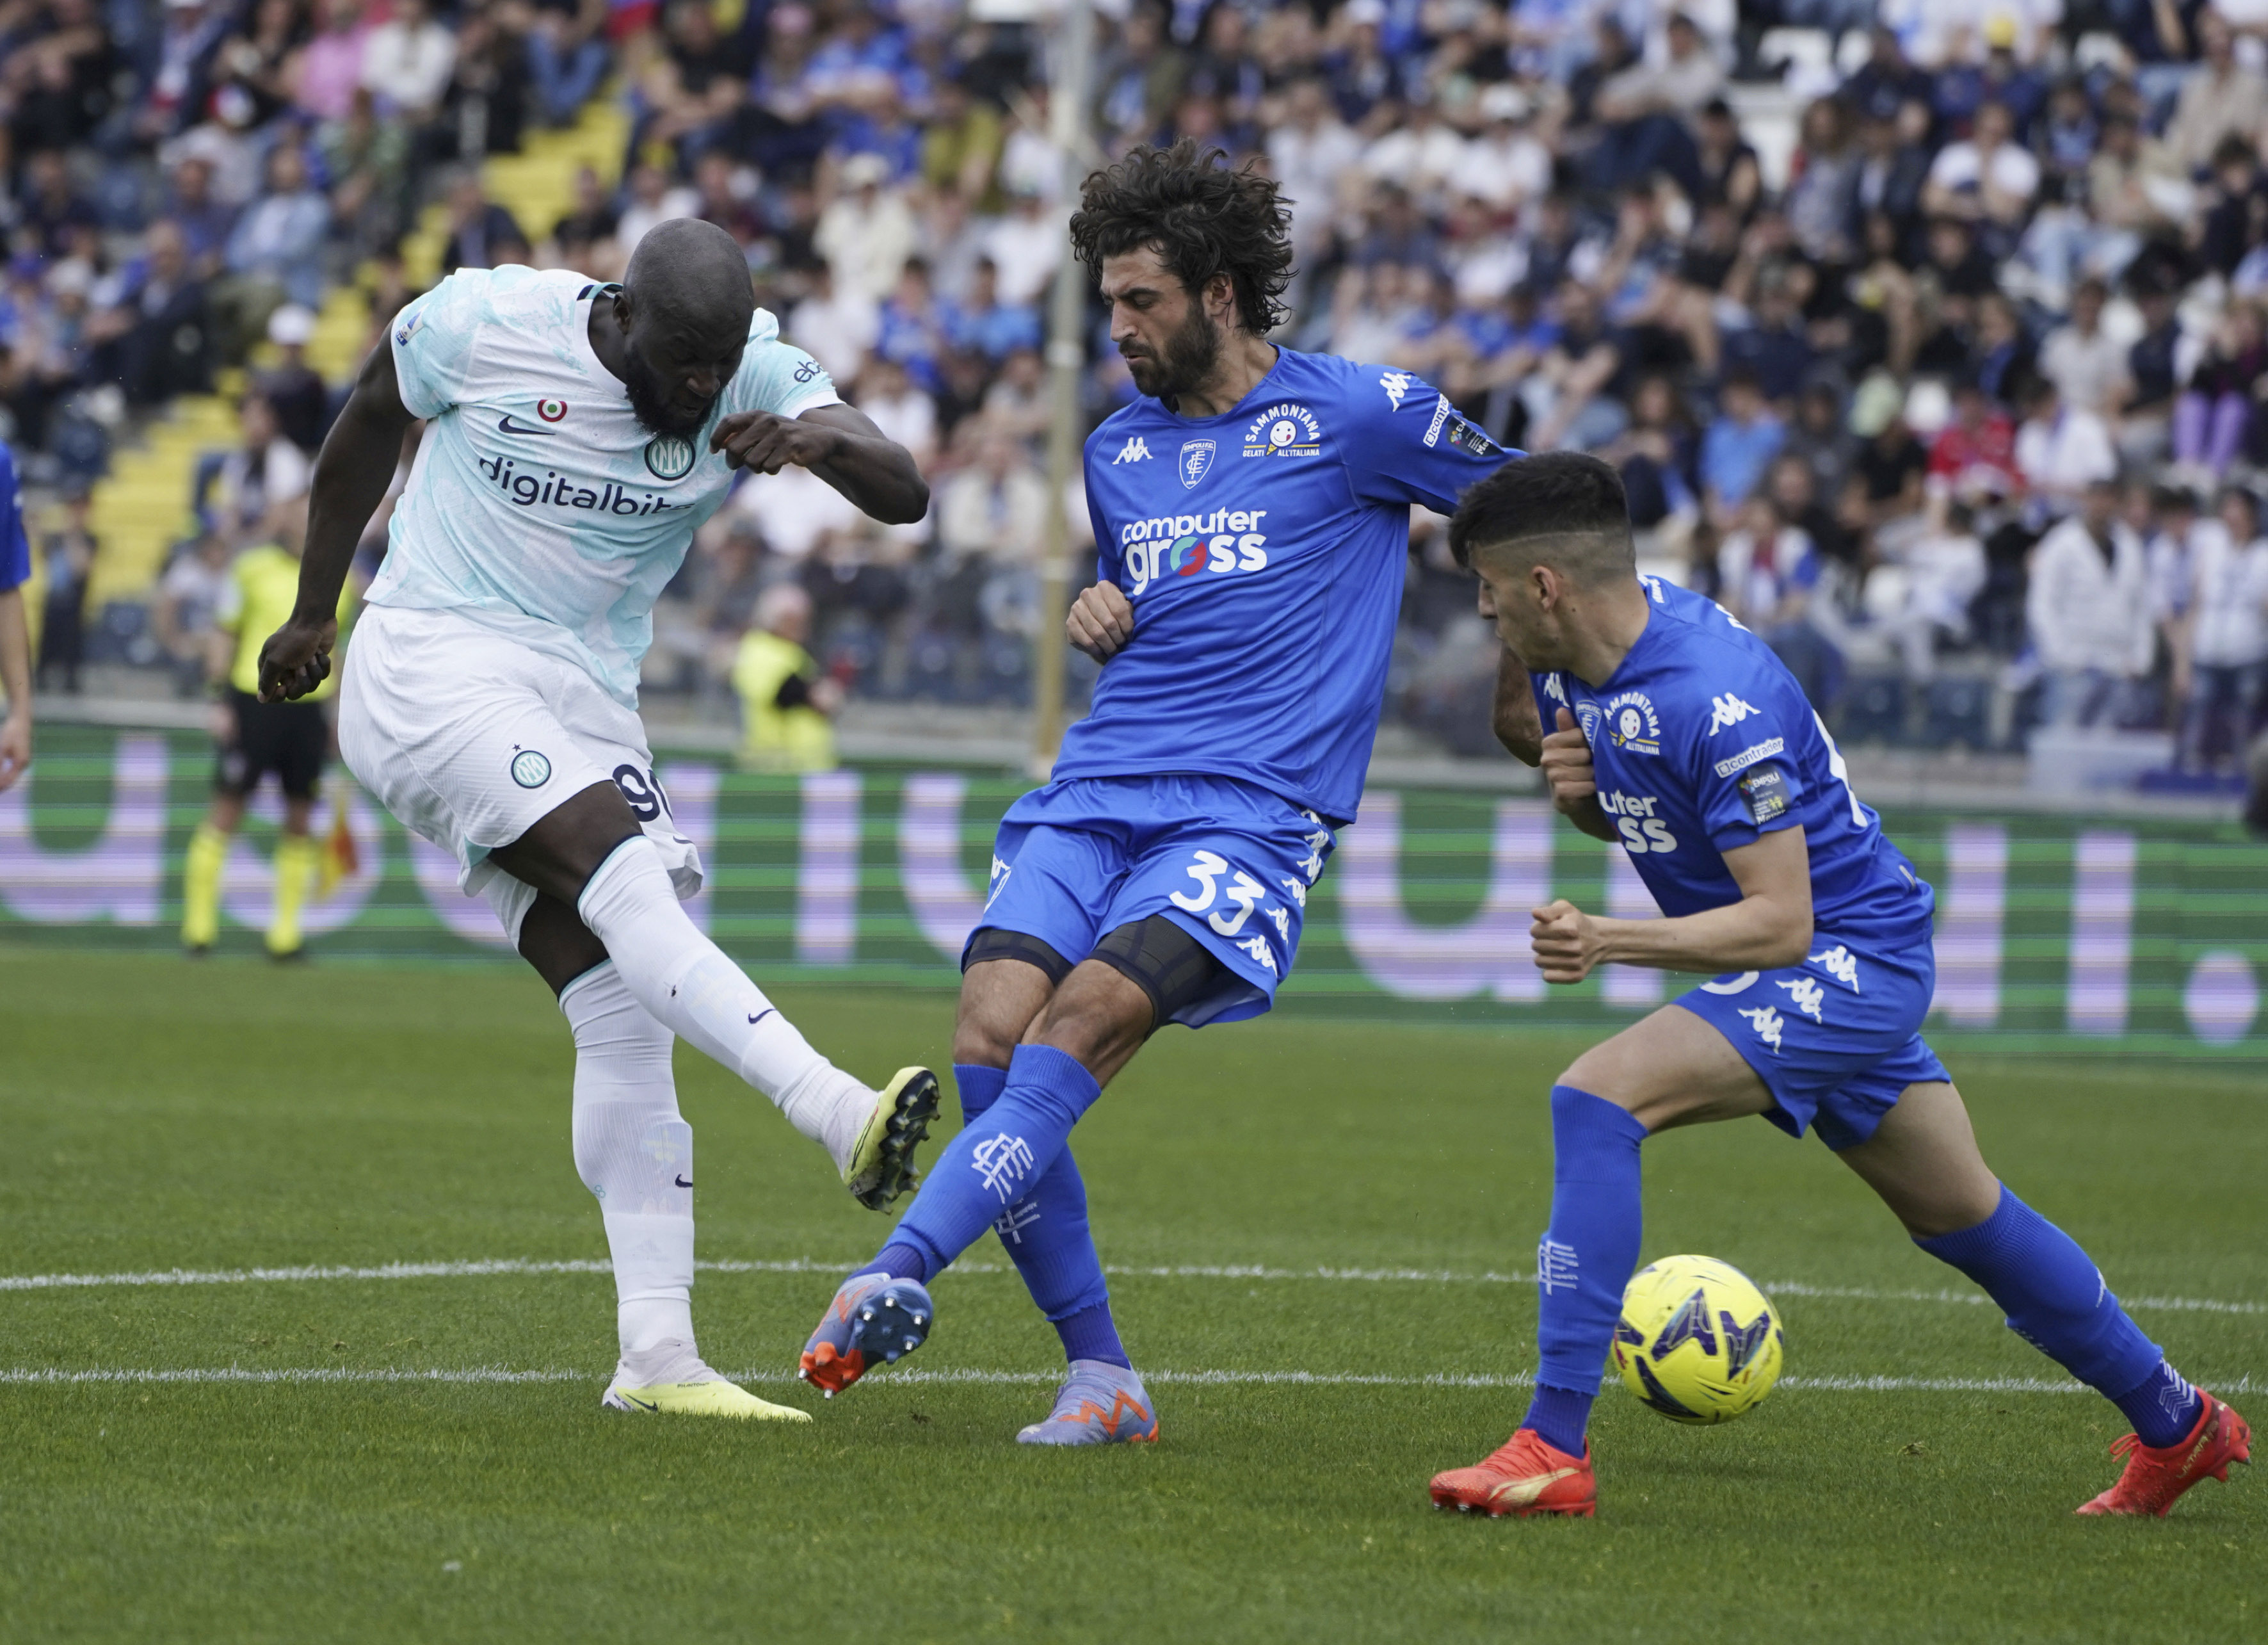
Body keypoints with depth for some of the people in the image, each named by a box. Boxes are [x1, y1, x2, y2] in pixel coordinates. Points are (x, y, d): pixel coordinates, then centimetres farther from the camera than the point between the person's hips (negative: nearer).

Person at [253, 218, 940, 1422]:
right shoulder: (490, 325, -13)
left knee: (624, 1017, -4)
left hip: (584, 707, 5)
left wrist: (817, 442, -39)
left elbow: (904, 496, -17)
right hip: (434, 673, -5)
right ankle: (837, 1111, -43)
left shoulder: (757, 380, -6)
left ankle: (656, 1356, -6)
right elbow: (367, 429, 6)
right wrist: (313, 610, 16)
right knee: (625, 875, -28)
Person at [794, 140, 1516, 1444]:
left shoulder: (1353, 414, 2)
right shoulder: (1117, 452, 20)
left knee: (1084, 1020, -27)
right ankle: (1102, 1377, -7)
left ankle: (901, 1276, -36)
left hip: (1252, 810, -6)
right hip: (1095, 793, 6)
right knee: (989, 1042, -16)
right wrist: (1099, 619, 12)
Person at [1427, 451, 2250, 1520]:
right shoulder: (1573, 663, -2)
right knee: (1960, 1213, 22)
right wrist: (1575, 782, -8)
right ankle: (2176, 1427, 39)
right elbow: (1623, 818, 16)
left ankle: (1553, 1451, -27)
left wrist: (1607, 943, -38)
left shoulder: (1716, 700, -29)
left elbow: (1782, 920, -28)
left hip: (1853, 959, -10)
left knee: (1597, 1098, -25)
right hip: (1842, 971, 10)